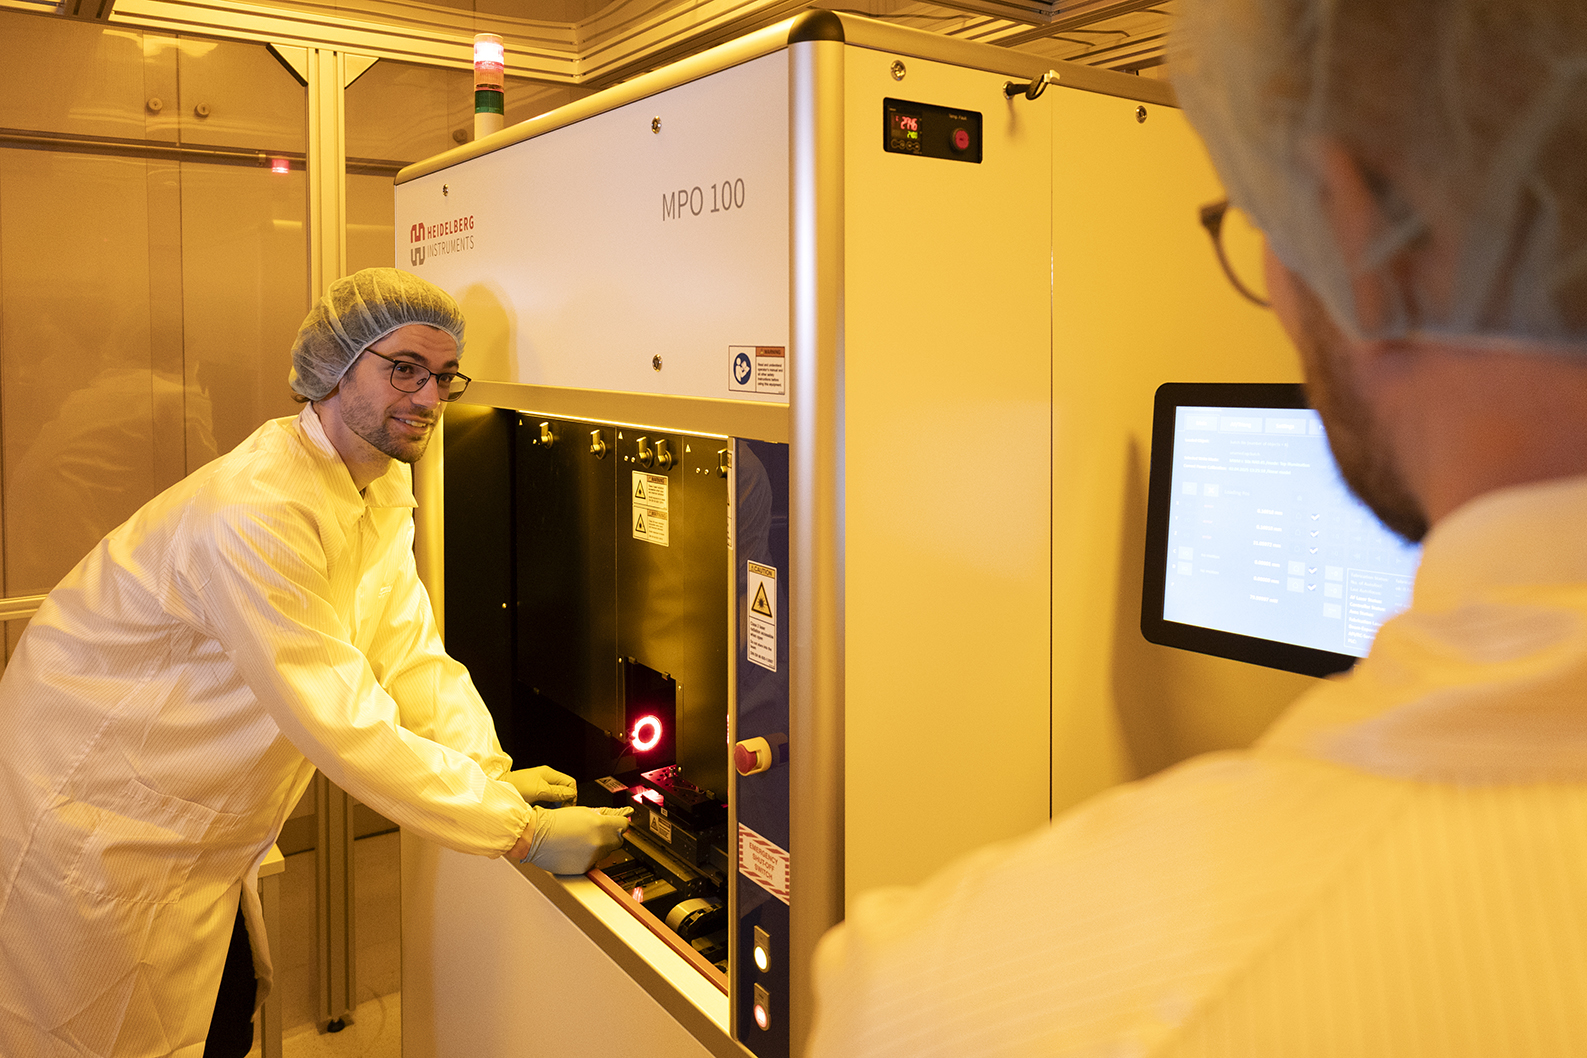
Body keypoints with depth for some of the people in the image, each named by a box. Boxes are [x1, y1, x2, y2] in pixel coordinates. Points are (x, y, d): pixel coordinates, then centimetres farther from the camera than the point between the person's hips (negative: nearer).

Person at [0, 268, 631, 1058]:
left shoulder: (383, 489, -2)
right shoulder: (254, 512, -32)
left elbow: (409, 653, -3)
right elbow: (344, 726, -34)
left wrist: (492, 773, -18)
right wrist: (520, 829, -30)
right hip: (89, 832, -8)